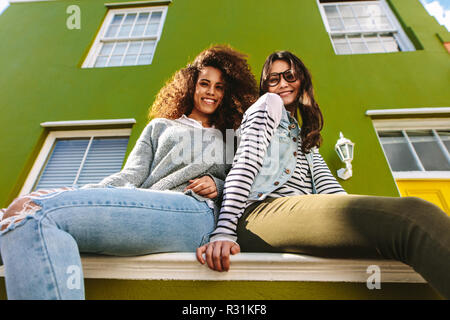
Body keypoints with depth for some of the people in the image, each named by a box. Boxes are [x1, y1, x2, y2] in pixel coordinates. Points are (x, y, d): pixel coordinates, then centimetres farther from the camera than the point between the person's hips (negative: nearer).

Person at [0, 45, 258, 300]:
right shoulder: (160, 126, 29)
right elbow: (132, 175, 14)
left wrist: (217, 185, 1)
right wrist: (83, 196, -4)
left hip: (192, 211, -3)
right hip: (143, 208, 4)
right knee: (25, 208, -23)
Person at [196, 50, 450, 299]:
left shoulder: (305, 138, 35)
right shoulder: (269, 104, 16)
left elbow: (327, 186, 17)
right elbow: (245, 163, -2)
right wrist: (223, 232, -14)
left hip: (302, 214, 6)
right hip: (263, 211, -6)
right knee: (414, 215, -25)